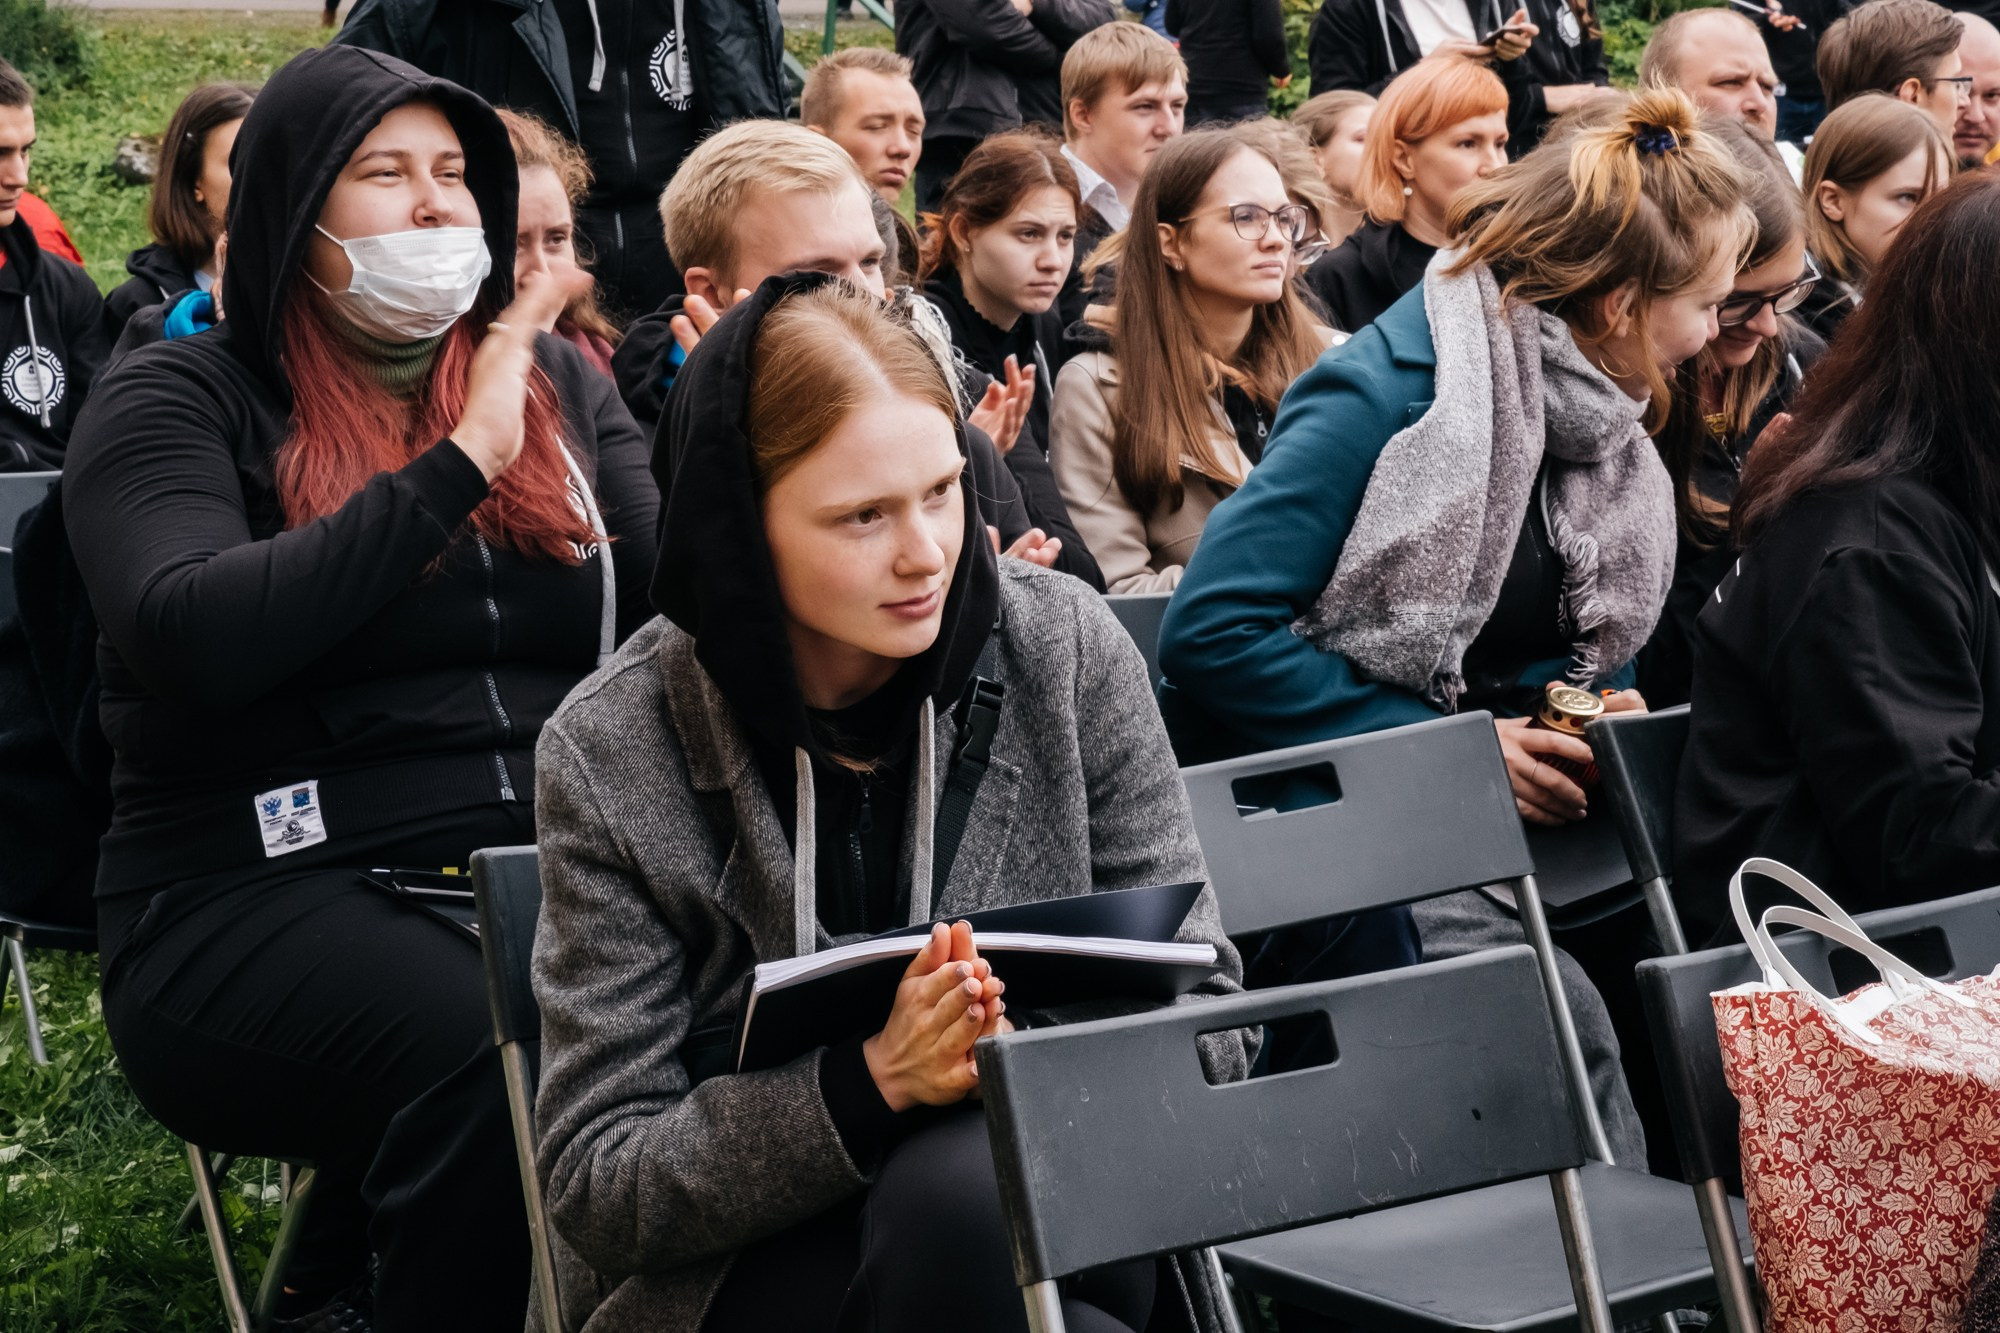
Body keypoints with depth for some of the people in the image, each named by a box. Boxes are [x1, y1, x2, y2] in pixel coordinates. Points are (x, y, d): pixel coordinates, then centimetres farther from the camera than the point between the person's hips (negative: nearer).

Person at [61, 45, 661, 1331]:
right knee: (508, 1057, -36)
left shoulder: (558, 383, 19)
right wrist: (455, 468, -14)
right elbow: (190, 636, -15)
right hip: (263, 892, -5)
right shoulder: (180, 399, 5)